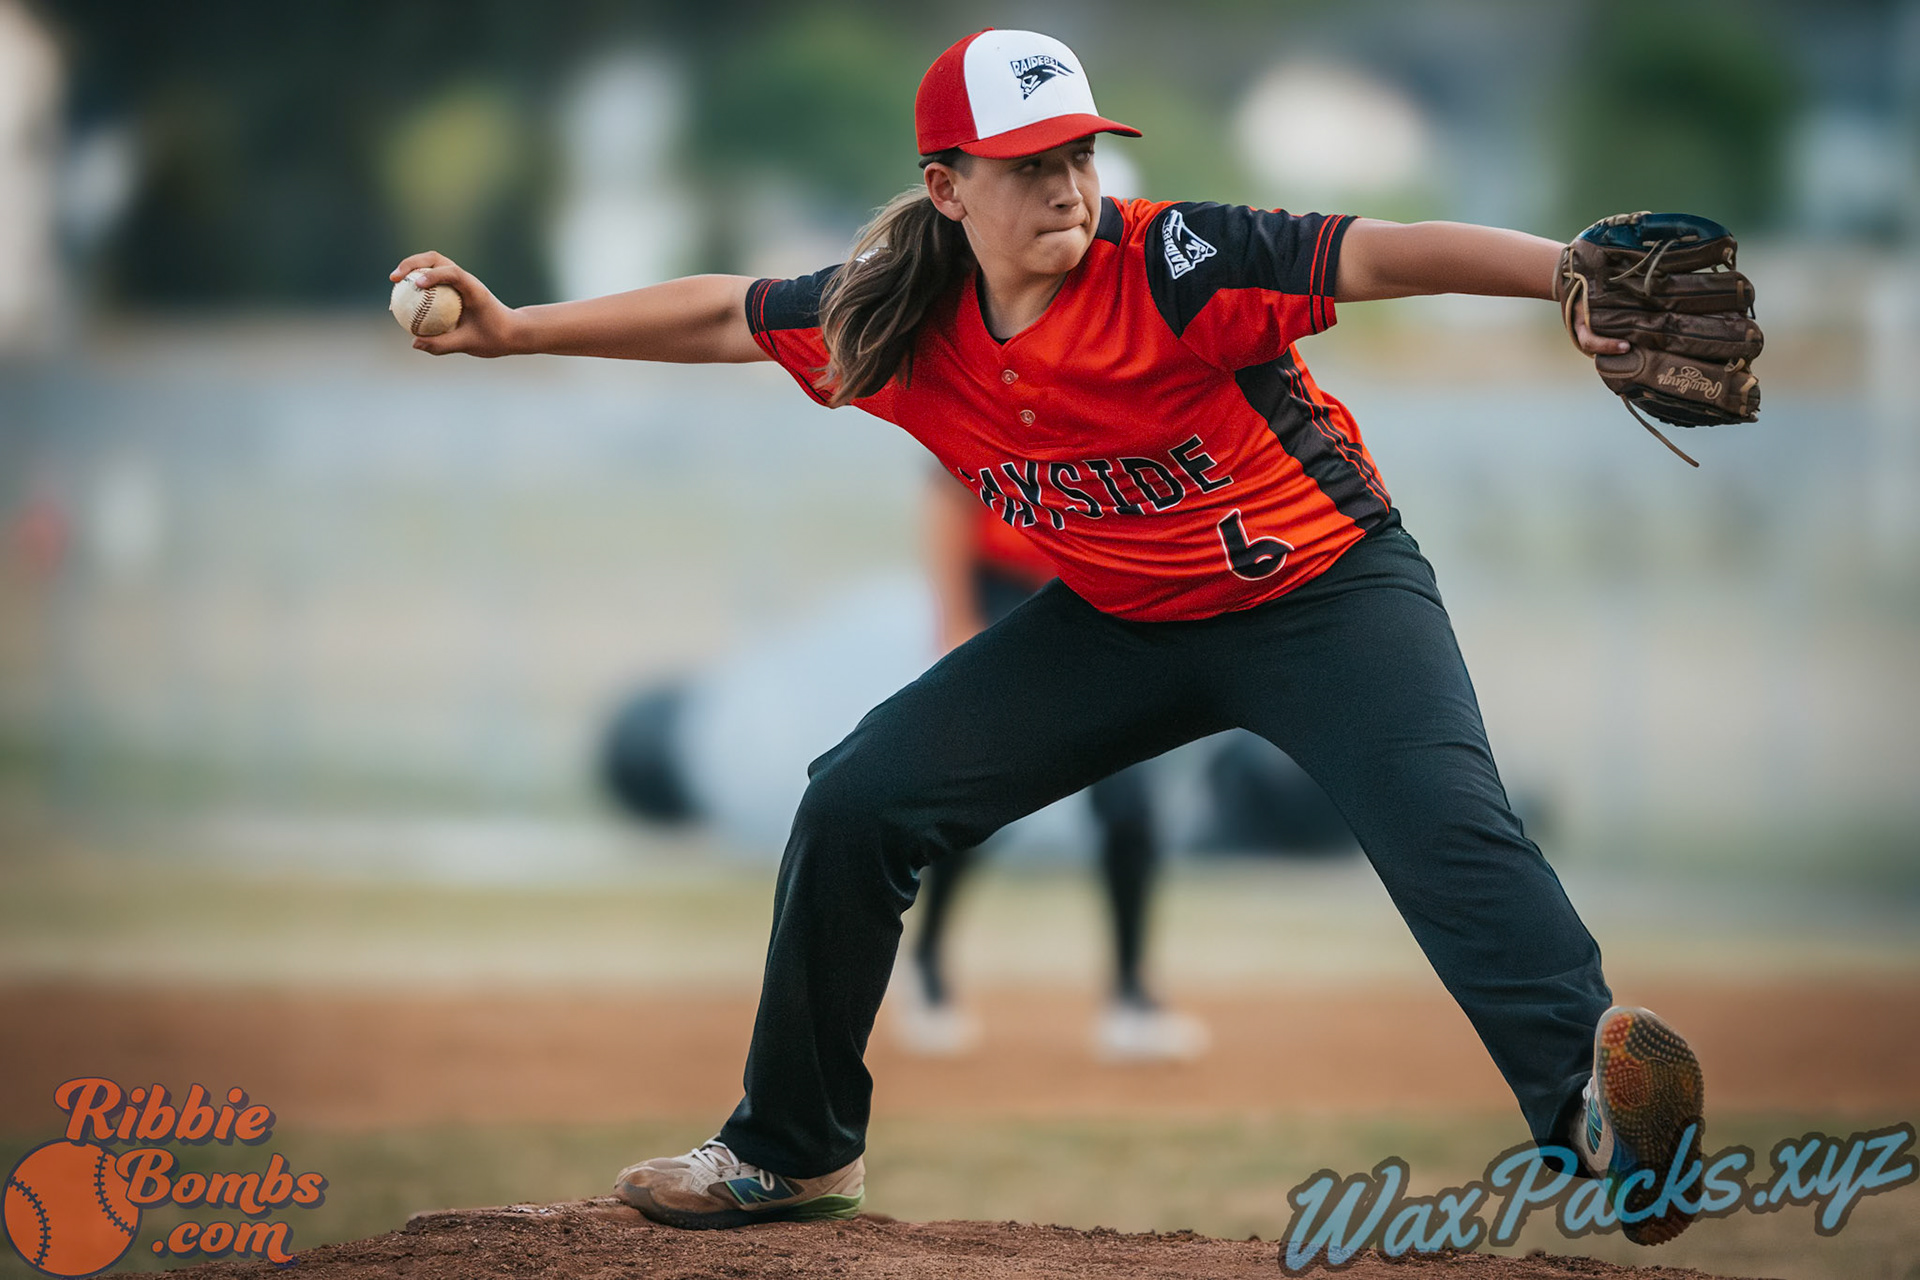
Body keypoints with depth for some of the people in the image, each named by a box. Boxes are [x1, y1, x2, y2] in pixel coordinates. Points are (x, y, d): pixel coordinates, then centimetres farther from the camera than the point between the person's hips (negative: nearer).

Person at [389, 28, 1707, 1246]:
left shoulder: (1171, 265, -26)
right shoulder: (905, 320, -10)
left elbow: (1383, 252, -37)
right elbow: (725, 315, 6)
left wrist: (1575, 274, -52)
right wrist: (515, 329, 7)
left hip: (1324, 592, -6)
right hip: (1117, 628, 6)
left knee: (1447, 826, -32)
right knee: (856, 803, 2)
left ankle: (1590, 1099, -49)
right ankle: (794, 1151, 18)